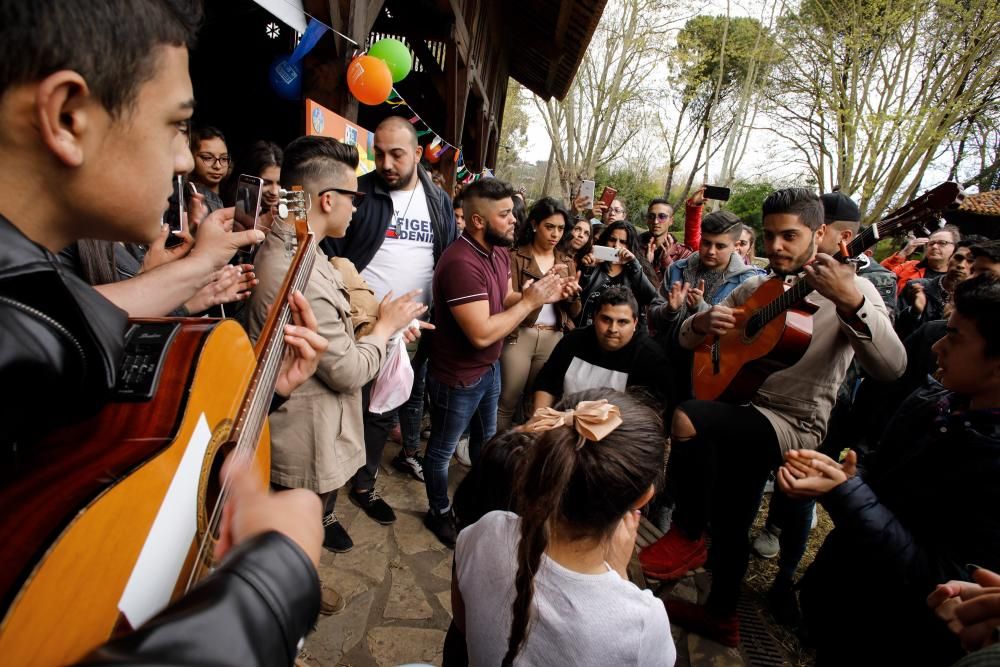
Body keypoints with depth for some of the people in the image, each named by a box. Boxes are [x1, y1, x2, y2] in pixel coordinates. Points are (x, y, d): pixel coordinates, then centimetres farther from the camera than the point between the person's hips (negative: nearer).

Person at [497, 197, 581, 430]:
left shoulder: (567, 262, 10)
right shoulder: (516, 257, -4)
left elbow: (574, 313, 9)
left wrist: (573, 294, -13)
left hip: (553, 339, 4)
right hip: (519, 337, -4)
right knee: (507, 402, -1)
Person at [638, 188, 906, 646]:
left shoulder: (851, 290, -7)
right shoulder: (755, 288, 9)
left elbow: (891, 369, -23)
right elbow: (686, 340, 9)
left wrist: (851, 303, -38)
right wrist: (702, 323, -15)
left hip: (796, 425, -6)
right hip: (744, 413, 6)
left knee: (686, 419, -30)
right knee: (729, 521, 15)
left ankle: (686, 536, -8)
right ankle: (722, 615, 40)